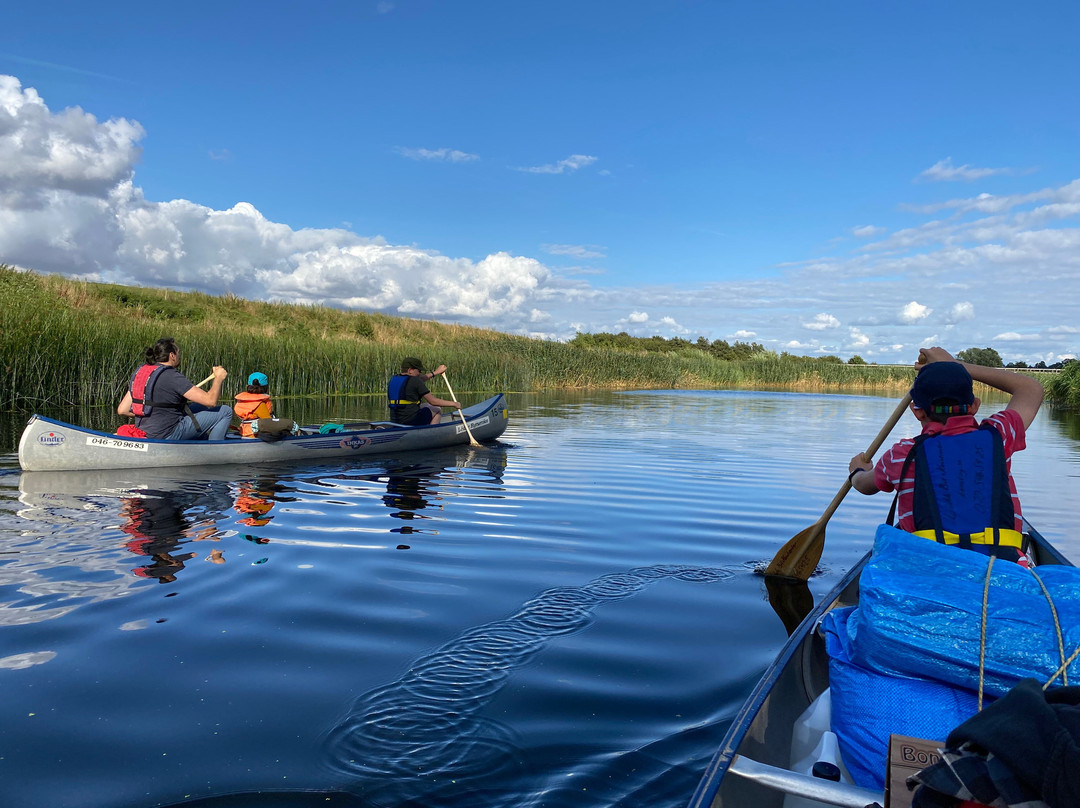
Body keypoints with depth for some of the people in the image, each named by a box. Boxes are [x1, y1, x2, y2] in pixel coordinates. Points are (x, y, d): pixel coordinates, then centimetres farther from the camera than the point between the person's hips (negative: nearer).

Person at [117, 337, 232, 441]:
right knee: (226, 412, -4)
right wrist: (218, 377, -4)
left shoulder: (139, 372, 7)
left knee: (199, 407, 28)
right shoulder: (172, 377, -18)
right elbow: (211, 400, -21)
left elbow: (122, 410, 7)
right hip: (167, 436, -9)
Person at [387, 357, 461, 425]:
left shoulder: (393, 379, 10)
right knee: (437, 411, 16)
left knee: (426, 405, 30)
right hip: (411, 421, -8)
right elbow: (433, 401, -10)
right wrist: (453, 404, 1)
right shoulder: (414, 381, -12)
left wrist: (435, 372, 31)